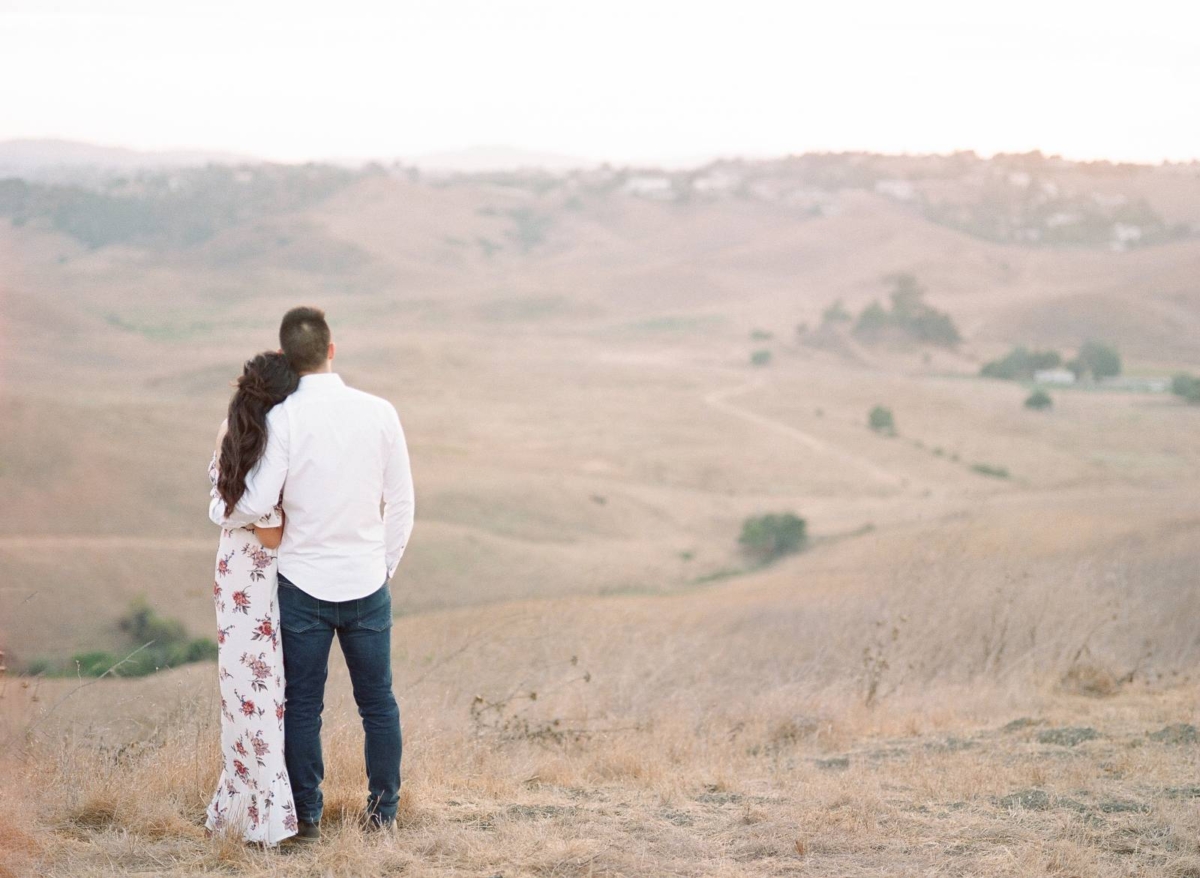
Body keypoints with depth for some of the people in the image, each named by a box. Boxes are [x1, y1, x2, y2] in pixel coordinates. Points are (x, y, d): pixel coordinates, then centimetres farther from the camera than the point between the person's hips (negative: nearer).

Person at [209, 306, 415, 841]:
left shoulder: (283, 419, -12)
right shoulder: (379, 413, -3)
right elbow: (401, 505, 2)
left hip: (303, 585, -2)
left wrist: (219, 512, 8)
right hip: (367, 582, 2)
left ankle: (307, 816, 13)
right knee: (377, 701, 13)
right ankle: (383, 810, 18)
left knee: (303, 705, 8)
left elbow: (259, 502, -14)